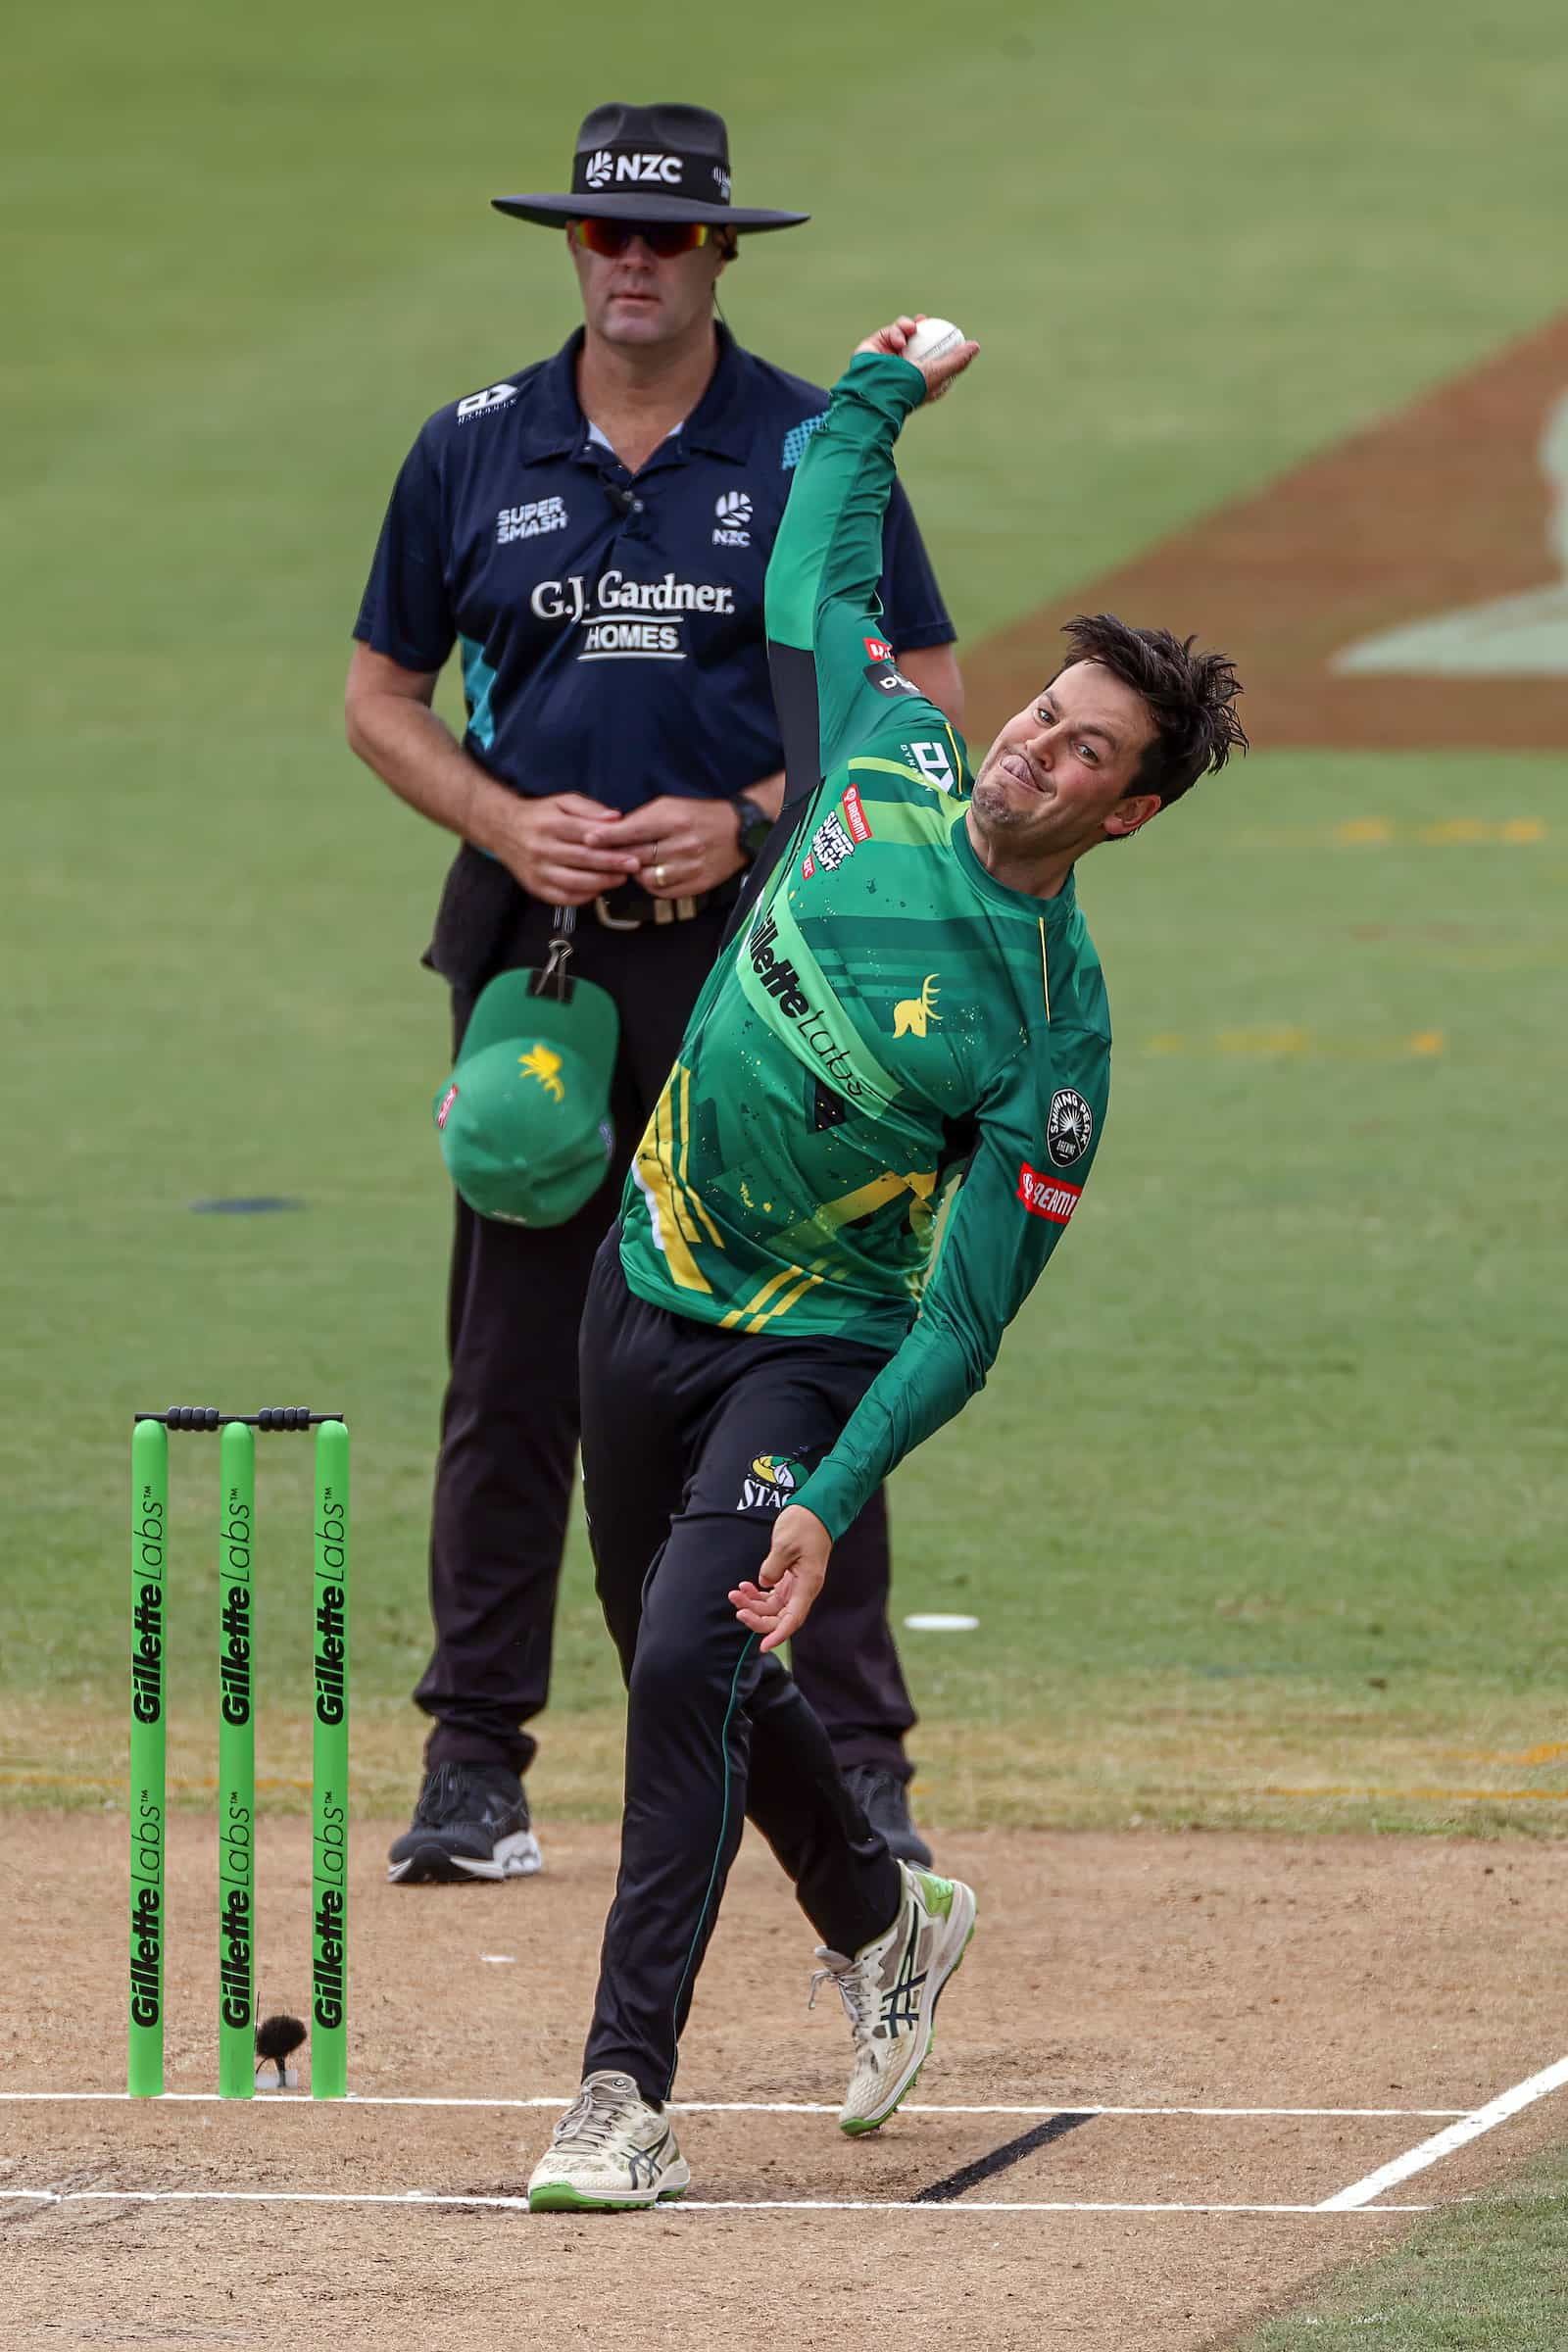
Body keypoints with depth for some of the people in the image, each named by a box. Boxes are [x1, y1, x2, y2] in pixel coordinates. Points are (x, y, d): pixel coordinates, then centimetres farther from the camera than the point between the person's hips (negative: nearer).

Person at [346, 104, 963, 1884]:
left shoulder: (814, 452, 1)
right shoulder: (472, 452, 7)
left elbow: (922, 702, 2)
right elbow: (381, 696, 12)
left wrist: (745, 820, -11)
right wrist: (505, 821, -6)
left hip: (754, 947, -2)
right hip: (532, 945, 2)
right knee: (513, 1362, 3)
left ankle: (857, 1768, 0)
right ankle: (475, 1762, 9)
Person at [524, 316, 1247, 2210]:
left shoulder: (1052, 1036, -21)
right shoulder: (887, 758, -6)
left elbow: (969, 1312, -22)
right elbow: (813, 574, 15)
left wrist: (832, 1502, -28)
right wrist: (879, 396, 20)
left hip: (809, 1349, -6)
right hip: (647, 1278, 7)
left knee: (691, 1660, -22)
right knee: (678, 1663, 19)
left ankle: (625, 2091, -21)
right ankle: (880, 1923, 44)